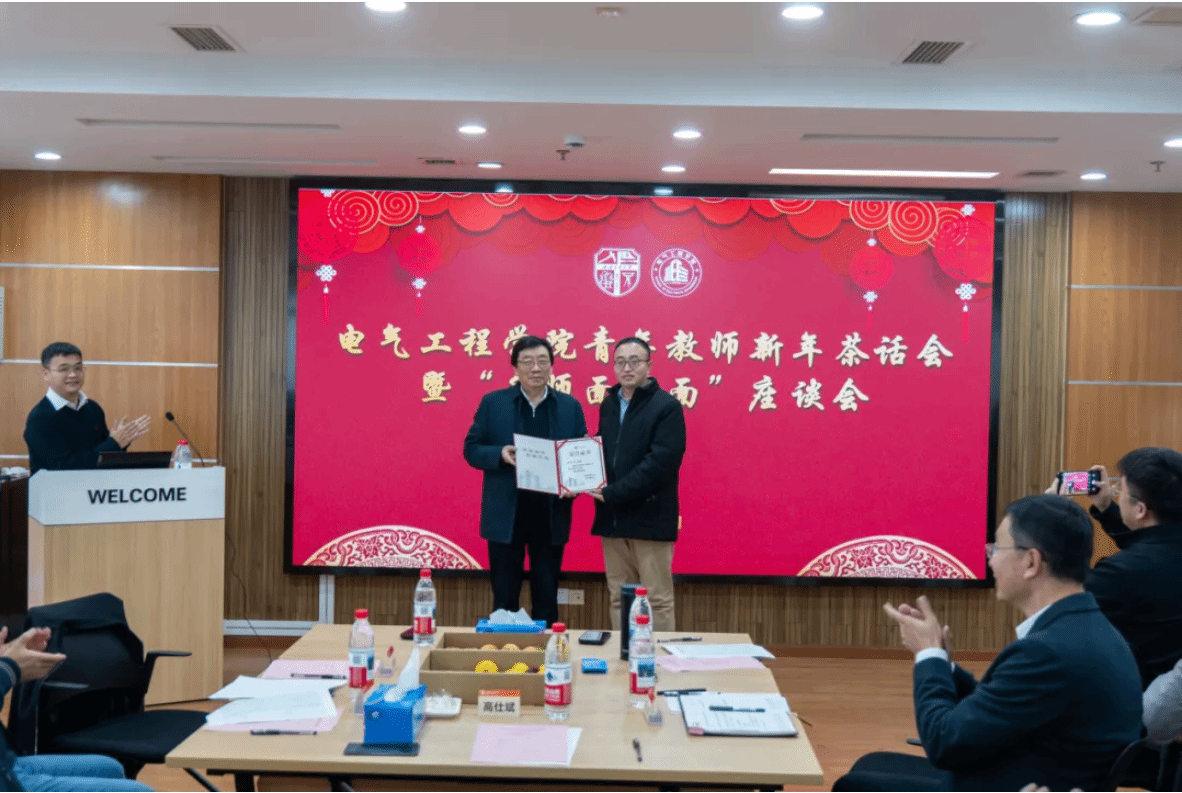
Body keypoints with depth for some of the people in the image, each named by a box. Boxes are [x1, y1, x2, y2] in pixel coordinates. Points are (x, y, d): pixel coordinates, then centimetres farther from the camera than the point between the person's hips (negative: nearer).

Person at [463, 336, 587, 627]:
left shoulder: (570, 406, 5)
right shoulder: (492, 403, 1)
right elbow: (471, 449, 1)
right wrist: (500, 454, -18)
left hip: (551, 515, 1)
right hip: (506, 515, -1)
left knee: (547, 597, 10)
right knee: (504, 598, 7)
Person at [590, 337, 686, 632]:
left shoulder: (667, 407, -8)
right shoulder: (608, 404, 13)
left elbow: (660, 463, -17)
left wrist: (613, 493, -18)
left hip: (650, 517, -6)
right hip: (613, 517, 6)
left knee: (658, 600, 0)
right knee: (619, 598, 11)